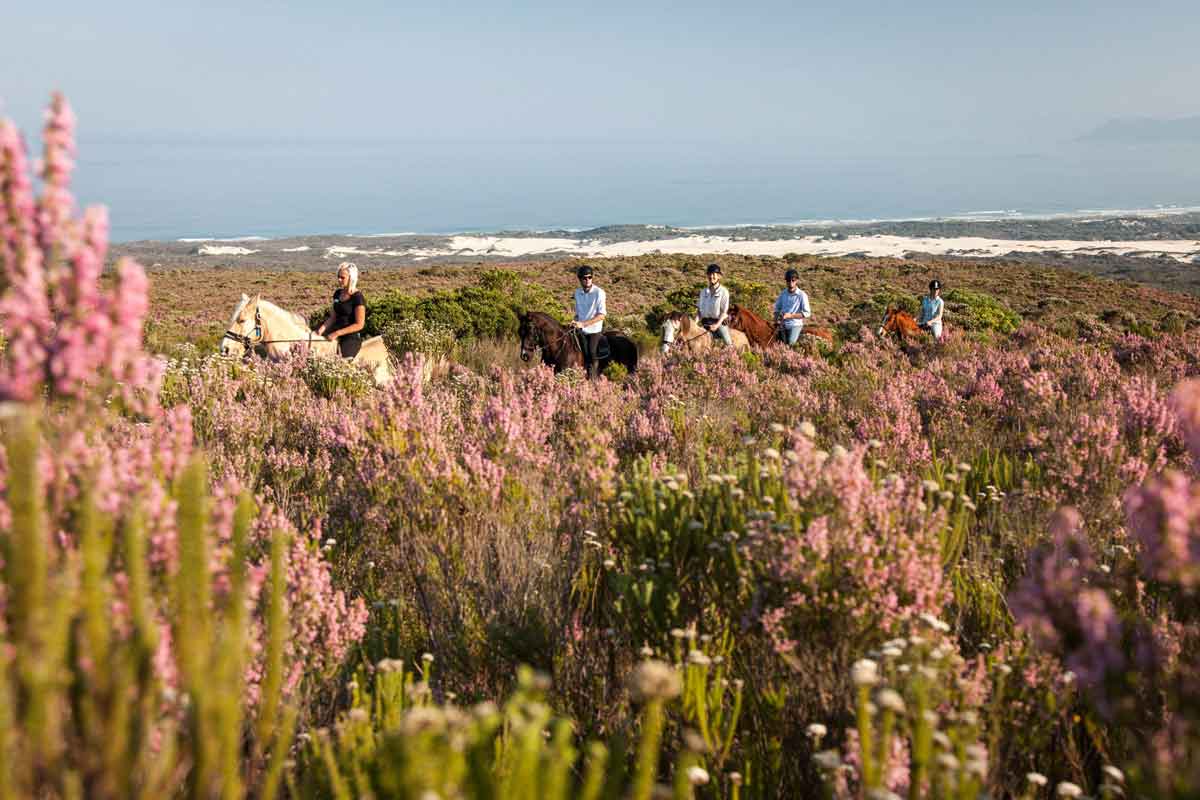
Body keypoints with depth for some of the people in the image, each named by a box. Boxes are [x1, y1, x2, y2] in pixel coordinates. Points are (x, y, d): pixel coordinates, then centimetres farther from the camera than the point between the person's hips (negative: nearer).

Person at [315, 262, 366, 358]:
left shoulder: (358, 298, -13)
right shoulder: (337, 293, 10)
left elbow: (359, 325, -16)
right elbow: (333, 317, 15)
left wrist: (337, 333, -20)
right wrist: (323, 328, -5)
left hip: (352, 336, -7)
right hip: (336, 330, 7)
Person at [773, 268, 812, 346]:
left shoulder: (802, 295, -11)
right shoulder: (783, 294, 1)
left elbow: (807, 313, -14)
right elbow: (777, 308, 12)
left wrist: (791, 316, -20)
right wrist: (776, 319, -6)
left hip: (795, 324, -4)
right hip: (783, 324, 4)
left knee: (791, 343, -23)